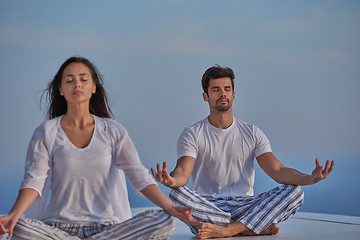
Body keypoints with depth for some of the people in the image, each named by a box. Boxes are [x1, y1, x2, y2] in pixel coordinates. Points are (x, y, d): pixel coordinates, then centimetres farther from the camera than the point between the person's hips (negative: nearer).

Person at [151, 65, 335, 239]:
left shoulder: (252, 134, 11)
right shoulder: (192, 135, 5)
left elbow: (278, 170, 0)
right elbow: (182, 172, -11)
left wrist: (308, 179, -22)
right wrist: (172, 180, -39)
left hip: (244, 206, 2)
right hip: (206, 207, -2)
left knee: (294, 191, -20)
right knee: (177, 194, -33)